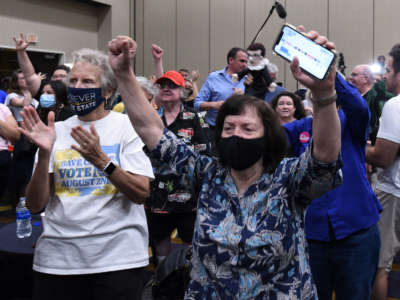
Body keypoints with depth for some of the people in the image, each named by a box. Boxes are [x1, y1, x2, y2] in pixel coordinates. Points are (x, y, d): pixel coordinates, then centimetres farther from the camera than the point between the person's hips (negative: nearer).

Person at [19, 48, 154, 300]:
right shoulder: (57, 131, 6)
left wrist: (100, 159, -23)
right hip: (57, 256, 3)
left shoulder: (129, 126, -1)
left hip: (118, 257, -2)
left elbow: (141, 194, -11)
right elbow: (35, 205, -1)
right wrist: (44, 154, -15)